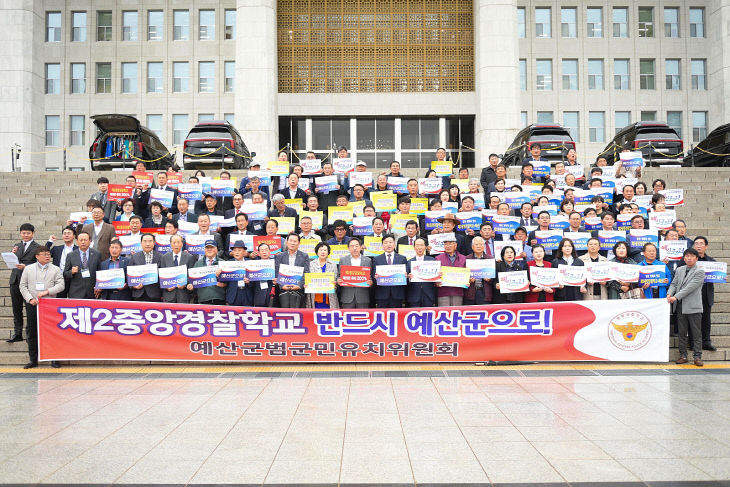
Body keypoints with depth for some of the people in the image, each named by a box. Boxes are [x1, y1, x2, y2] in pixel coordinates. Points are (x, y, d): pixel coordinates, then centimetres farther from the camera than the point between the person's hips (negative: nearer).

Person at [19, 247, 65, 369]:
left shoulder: (56, 270, 7)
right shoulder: (28, 268, 11)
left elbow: (60, 285, -1)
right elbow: (22, 286, 8)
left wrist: (47, 292, -13)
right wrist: (30, 298, -5)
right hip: (32, 304, 2)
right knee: (32, 332, 5)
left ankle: (54, 359, 4)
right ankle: (33, 360, 14)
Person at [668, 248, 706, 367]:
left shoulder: (700, 272, -5)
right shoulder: (679, 270, 14)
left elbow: (690, 287, -14)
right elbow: (674, 283, 11)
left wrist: (676, 297, -18)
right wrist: (669, 294, -9)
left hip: (693, 307, -5)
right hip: (680, 307, 5)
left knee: (696, 333, 0)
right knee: (682, 332, 9)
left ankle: (697, 357, 5)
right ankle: (683, 356, 15)